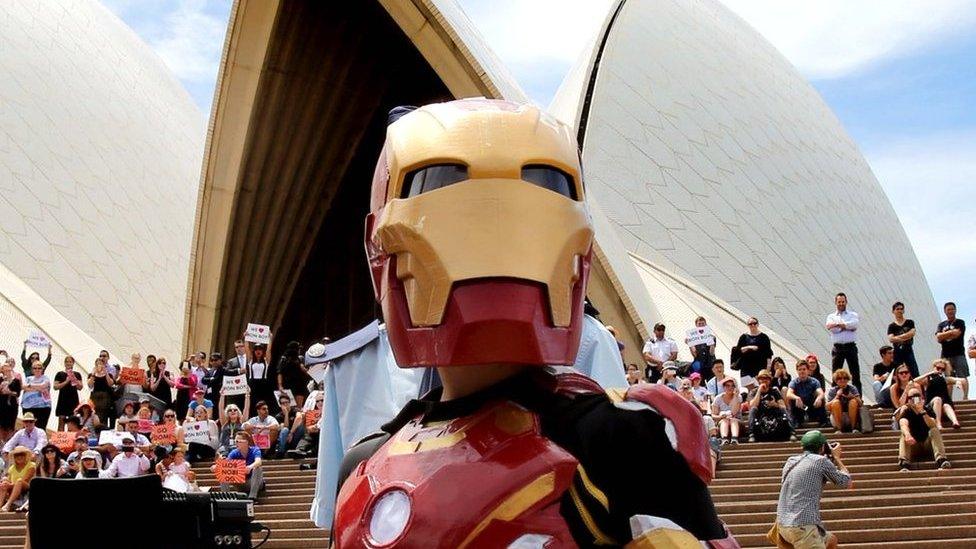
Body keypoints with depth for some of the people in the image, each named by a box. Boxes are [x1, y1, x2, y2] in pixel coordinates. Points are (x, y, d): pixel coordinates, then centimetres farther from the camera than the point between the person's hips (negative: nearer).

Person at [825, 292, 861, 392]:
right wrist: (847, 326, -6)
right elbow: (831, 328, -7)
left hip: (850, 346, 0)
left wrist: (837, 325, -12)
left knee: (855, 373, -1)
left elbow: (855, 324, -11)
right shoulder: (831, 316, 13)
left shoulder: (853, 315, 11)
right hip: (837, 347, 0)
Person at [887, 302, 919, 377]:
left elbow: (912, 333, -8)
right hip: (897, 353, 1)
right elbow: (891, 339, -6)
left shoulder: (909, 322, 8)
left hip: (908, 351, -1)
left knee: (914, 373, -9)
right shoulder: (891, 326, 8)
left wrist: (897, 337, -9)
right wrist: (905, 338, -14)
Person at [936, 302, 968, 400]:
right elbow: (938, 338, 0)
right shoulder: (941, 325, 15)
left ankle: (965, 397, -12)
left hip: (959, 354, -3)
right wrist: (951, 332, -6)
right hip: (946, 355, 3)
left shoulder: (960, 323, 6)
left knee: (963, 377, -9)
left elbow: (956, 334, -11)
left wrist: (944, 335, -1)